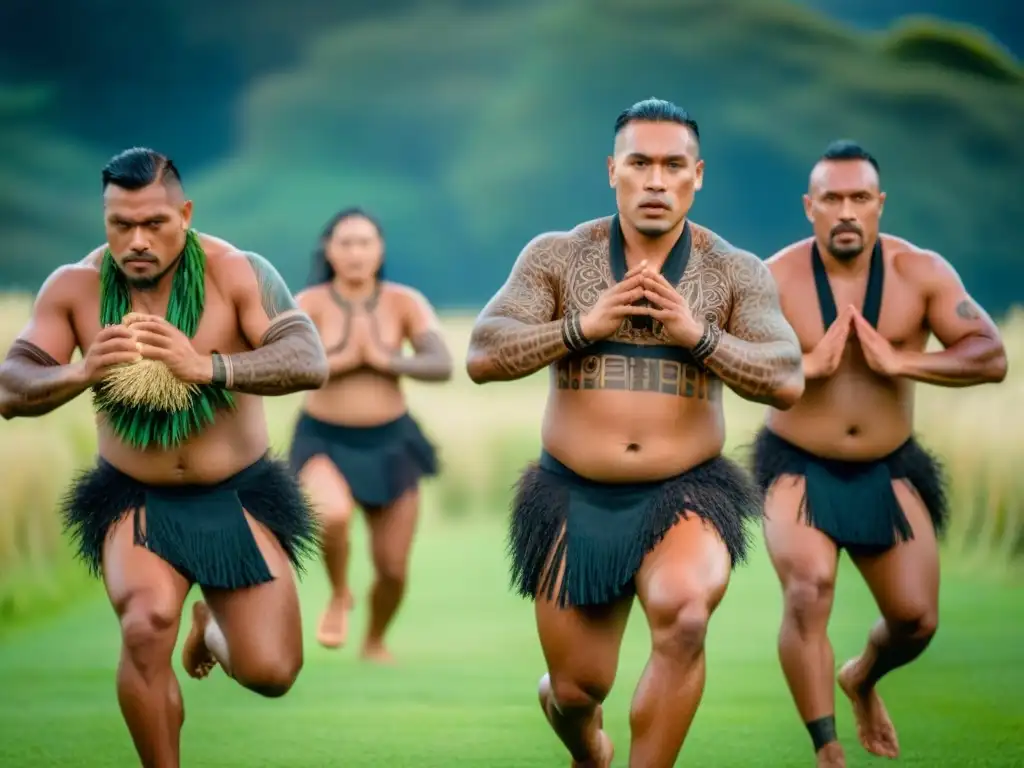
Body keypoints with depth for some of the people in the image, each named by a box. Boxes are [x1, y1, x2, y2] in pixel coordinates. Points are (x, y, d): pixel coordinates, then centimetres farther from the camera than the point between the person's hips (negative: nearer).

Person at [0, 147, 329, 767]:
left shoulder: (238, 272, -15)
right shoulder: (74, 287, -8)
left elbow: (311, 362, -25)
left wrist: (207, 366, -41)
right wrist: (82, 373, -33)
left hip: (238, 494, 0)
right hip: (134, 498, 0)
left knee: (271, 673, -5)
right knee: (146, 628, -29)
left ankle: (213, 627, 33)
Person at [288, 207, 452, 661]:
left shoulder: (406, 303, -7)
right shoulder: (308, 304, -12)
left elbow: (443, 366, -16)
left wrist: (385, 360, -24)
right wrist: (343, 359, -22)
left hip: (390, 443, 2)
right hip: (324, 442, -2)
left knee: (393, 569, 5)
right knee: (332, 514, -35)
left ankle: (374, 644, 37)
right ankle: (339, 595, -4)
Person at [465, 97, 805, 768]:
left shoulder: (737, 273, 0)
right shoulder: (556, 257, 0)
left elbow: (787, 383, -10)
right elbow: (483, 357, -8)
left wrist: (696, 334, -23)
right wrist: (584, 324, -20)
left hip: (685, 496, -1)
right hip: (575, 499, 1)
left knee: (684, 618, -32)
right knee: (580, 688, 7)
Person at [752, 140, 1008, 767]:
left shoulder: (921, 273, -10)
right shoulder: (776, 279, -14)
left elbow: (992, 357, -15)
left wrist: (899, 362, -27)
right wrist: (807, 365, -30)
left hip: (889, 468, 3)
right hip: (799, 467, -3)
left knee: (916, 620, 4)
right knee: (808, 592, -26)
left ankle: (862, 679, 41)